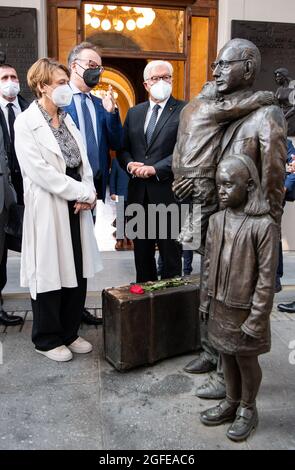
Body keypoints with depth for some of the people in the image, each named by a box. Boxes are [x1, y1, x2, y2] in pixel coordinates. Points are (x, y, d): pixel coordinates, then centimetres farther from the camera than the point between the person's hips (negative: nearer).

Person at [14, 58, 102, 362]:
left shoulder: (68, 120, 13)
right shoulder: (26, 123, -8)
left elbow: (83, 162, 10)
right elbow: (40, 172, -17)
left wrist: (88, 194, -8)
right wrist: (84, 193, -15)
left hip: (77, 207, 7)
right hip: (48, 209, -6)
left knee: (77, 272, 11)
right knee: (50, 273, 4)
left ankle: (69, 332, 29)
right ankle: (47, 339, 24)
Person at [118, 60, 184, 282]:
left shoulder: (184, 111, -2)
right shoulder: (134, 112, 15)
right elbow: (123, 148, 14)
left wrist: (155, 169, -18)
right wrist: (130, 164, -7)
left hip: (167, 192, -5)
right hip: (138, 192, 5)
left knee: (170, 254, 5)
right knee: (142, 253, 14)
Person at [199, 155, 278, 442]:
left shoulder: (263, 226, -20)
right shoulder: (216, 220, -1)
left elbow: (266, 278, -17)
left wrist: (256, 318, -15)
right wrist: (205, 301, 10)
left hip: (244, 310, -5)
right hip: (220, 307, 6)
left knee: (246, 359, 13)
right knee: (227, 355, 21)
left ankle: (247, 409, 37)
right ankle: (231, 402, 42)